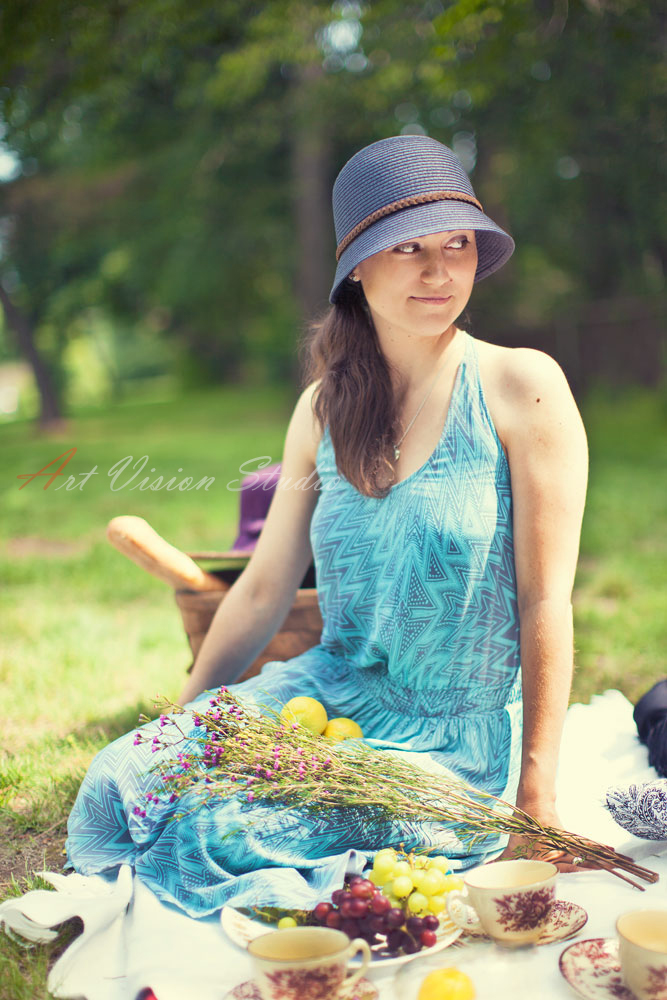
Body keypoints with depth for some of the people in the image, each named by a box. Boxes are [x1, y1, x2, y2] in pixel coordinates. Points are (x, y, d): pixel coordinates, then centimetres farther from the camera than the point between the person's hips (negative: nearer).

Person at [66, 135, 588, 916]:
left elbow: (544, 602, -11)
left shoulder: (520, 387, -11)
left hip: (452, 740, -5)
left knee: (221, 834, -23)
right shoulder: (325, 406, 4)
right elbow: (263, 590, 10)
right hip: (328, 692, 5)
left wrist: (536, 801, -10)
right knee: (121, 783, -14)